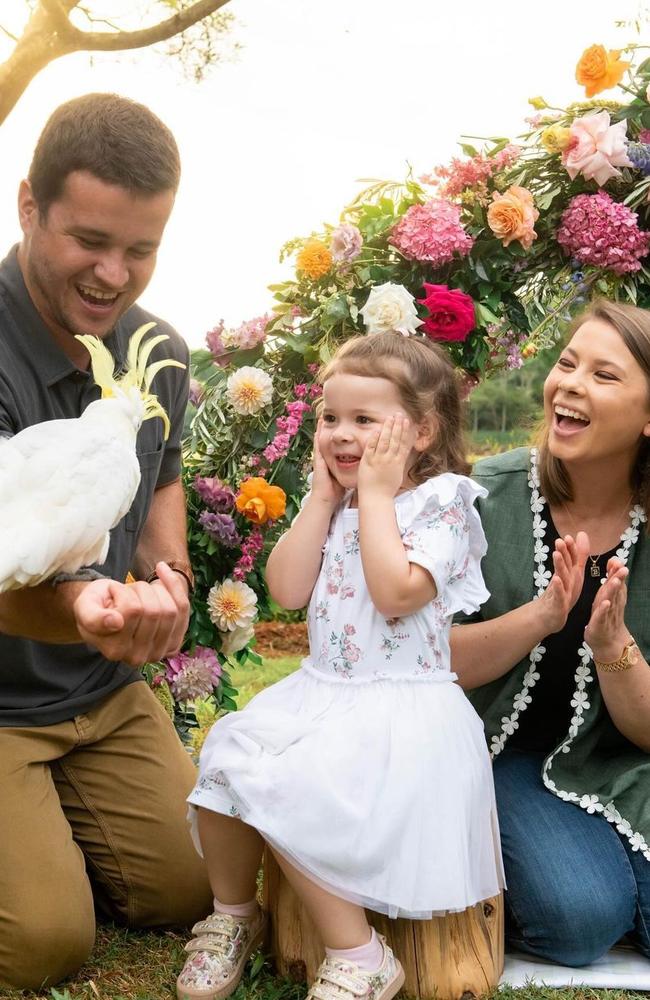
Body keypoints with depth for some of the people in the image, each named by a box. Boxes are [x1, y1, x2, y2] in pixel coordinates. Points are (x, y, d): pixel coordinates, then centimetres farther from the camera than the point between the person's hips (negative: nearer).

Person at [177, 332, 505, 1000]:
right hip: (319, 691, 7)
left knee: (284, 794, -24)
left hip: (400, 711, -7)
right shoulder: (336, 503, 11)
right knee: (227, 760, -8)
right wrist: (323, 496, -1)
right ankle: (233, 913, 18)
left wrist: (376, 492, -16)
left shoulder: (441, 501, -9)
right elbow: (287, 589, 0)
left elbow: (397, 592, -25)